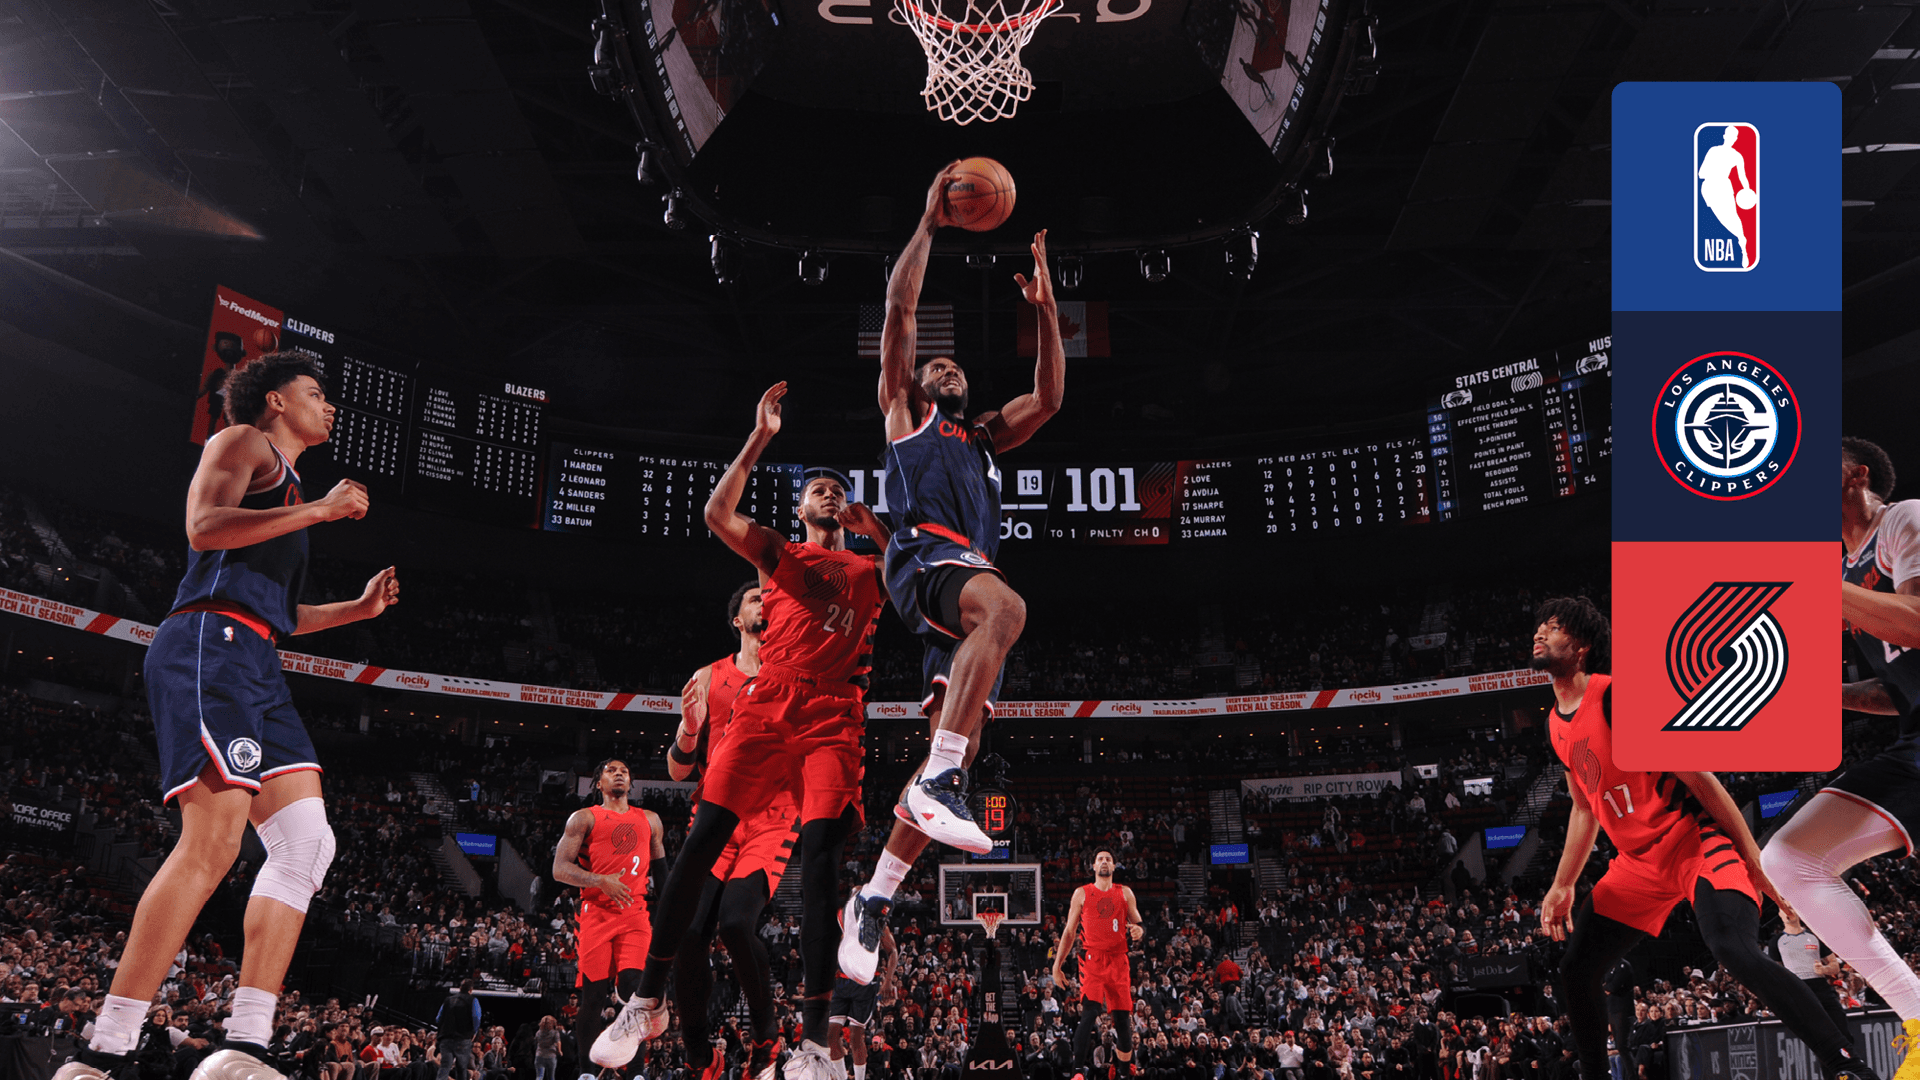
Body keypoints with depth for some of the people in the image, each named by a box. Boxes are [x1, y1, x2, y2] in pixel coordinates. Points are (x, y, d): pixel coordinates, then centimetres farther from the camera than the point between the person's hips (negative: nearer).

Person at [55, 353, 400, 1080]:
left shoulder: (288, 488, 33)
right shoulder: (242, 441, 8)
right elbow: (204, 526, -12)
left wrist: (360, 607, 29)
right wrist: (321, 510, -10)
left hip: (256, 666, 10)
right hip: (210, 645, -10)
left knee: (306, 841, -3)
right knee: (213, 840, -21)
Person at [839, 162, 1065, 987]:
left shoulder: (985, 436, 38)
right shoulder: (903, 412, 24)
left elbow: (1050, 397, 28)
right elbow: (899, 309, 15)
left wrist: (1044, 308, 25)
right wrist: (928, 225, 16)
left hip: (972, 573, 6)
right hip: (923, 555, -6)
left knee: (958, 744, -8)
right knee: (1006, 608, -39)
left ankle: (873, 899, -5)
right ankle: (937, 781, -44)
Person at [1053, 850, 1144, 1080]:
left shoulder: (1125, 893, 12)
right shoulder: (1082, 893, 8)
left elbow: (1139, 924, 14)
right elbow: (1069, 932, 10)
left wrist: (1139, 930, -11)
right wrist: (1057, 965, 6)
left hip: (1119, 961, 2)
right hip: (1092, 960, -2)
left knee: (1123, 1016, 3)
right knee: (1090, 1011, -19)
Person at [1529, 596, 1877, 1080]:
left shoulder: (1618, 695, -16)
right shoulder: (1557, 724, 10)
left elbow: (1697, 774, -17)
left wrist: (1755, 860, -19)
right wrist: (1562, 886, 17)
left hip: (1695, 838, -8)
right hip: (1640, 861, 8)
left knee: (1733, 947, -34)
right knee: (1576, 970, 6)